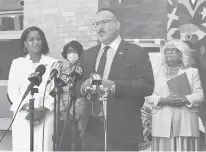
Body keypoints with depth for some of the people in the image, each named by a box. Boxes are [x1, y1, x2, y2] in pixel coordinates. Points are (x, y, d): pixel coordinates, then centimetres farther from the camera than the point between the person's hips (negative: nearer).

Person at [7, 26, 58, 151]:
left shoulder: (53, 63, 6)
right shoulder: (17, 63, 9)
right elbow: (12, 91, 3)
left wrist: (43, 110, -11)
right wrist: (29, 109, -10)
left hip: (45, 117, -1)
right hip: (23, 117, 1)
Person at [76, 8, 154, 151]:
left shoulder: (137, 53, -1)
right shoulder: (87, 54, 15)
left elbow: (147, 86, -11)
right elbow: (77, 84, 14)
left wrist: (114, 86, -21)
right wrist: (84, 86, -9)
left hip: (122, 130, -4)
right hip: (91, 129, 4)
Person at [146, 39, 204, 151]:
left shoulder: (192, 72, 14)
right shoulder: (156, 72, 15)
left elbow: (199, 96, 3)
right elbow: (149, 96, 5)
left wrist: (184, 99, -16)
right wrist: (163, 100, -13)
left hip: (185, 122, 0)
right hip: (162, 122, 1)